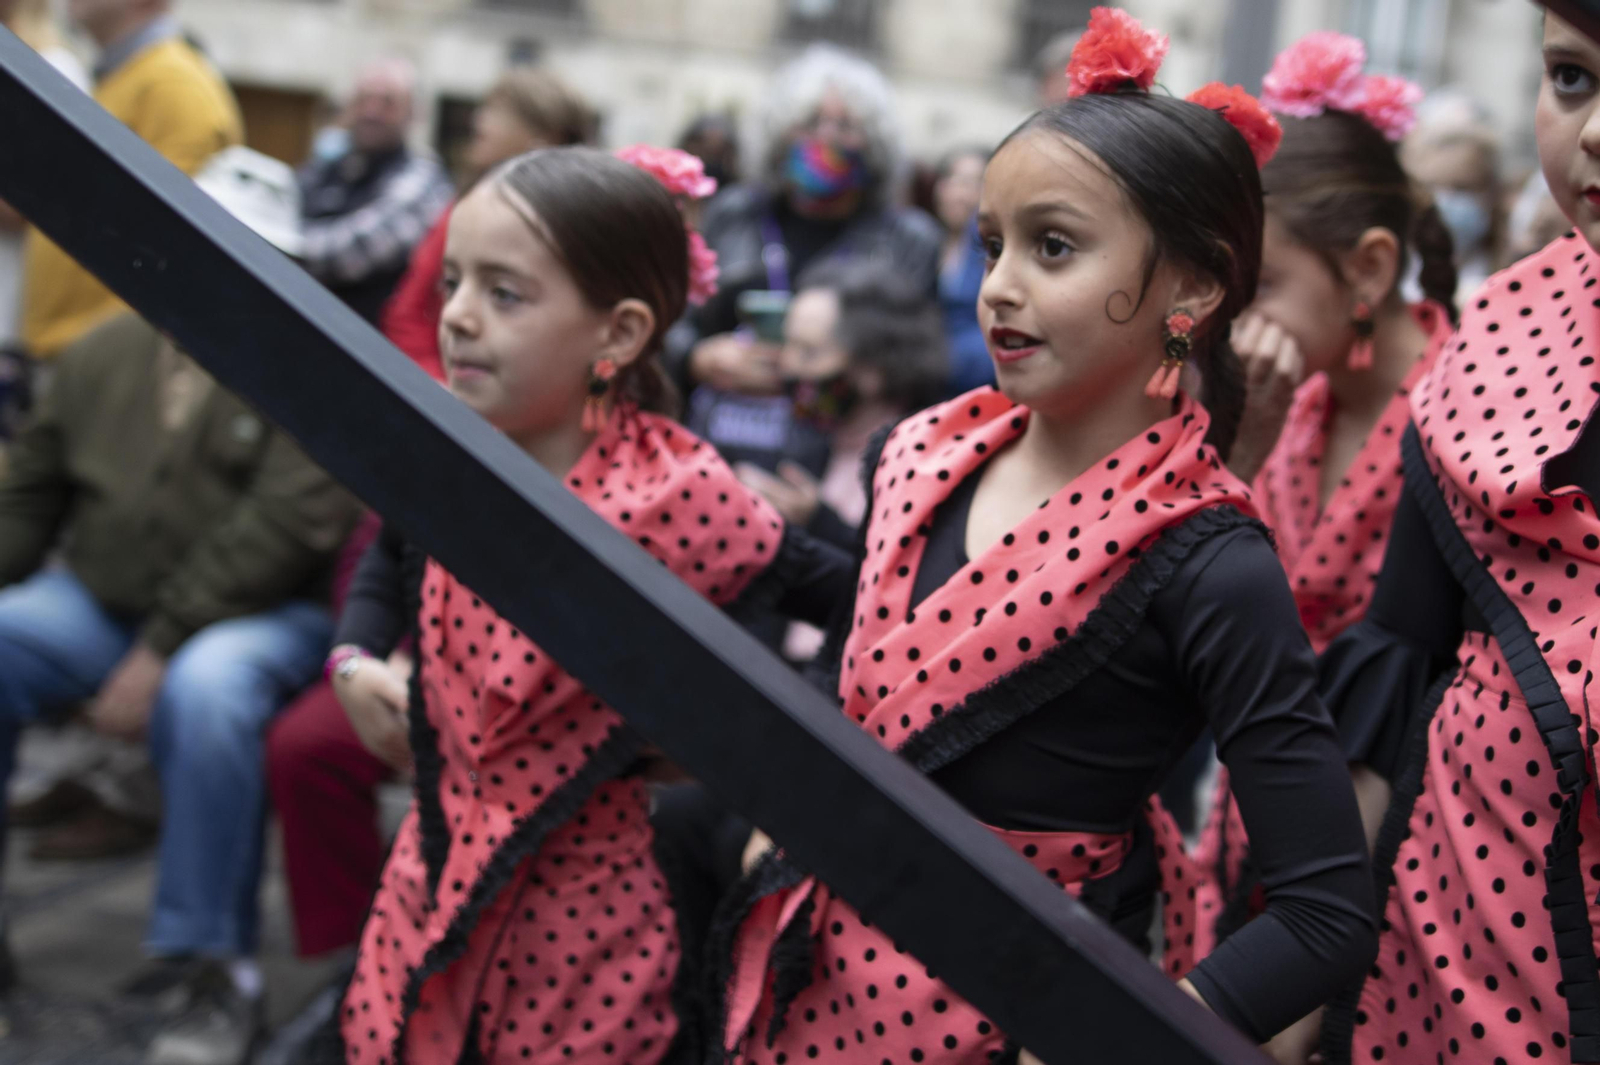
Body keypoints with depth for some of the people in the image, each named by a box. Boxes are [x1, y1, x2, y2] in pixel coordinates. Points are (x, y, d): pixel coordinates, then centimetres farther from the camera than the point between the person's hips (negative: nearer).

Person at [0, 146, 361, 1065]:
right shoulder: (104, 354, 11)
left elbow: (281, 530, -16)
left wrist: (161, 652, -20)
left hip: (257, 614, -6)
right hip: (93, 601, 6)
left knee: (206, 691, -37)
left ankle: (213, 964, -20)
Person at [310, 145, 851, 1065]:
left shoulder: (680, 495, -23)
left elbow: (856, 609, -13)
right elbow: (393, 557, 18)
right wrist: (357, 659, 3)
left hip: (586, 908, -5)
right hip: (434, 870, 5)